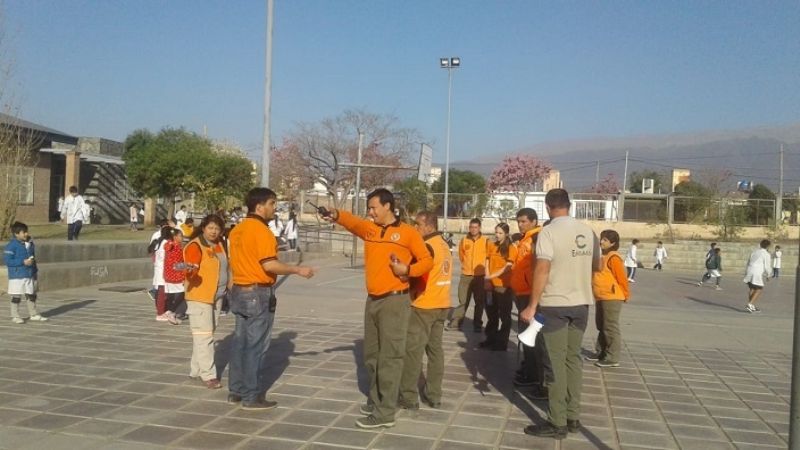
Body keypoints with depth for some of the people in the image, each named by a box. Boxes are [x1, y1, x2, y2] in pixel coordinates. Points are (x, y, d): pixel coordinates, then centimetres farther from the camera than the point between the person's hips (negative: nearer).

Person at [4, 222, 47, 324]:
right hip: (17, 276, -6)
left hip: (30, 275, 6)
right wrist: (23, 262, -21)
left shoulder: (30, 244, 8)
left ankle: (33, 314, 22)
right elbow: (7, 260, -17)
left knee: (31, 295, 12)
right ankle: (15, 316, 13)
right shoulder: (12, 245, -13)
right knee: (16, 296, 3)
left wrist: (35, 271, 18)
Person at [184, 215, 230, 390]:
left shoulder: (219, 245, 12)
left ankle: (196, 370, 26)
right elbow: (192, 272, -21)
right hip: (199, 297, -9)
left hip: (213, 296, 9)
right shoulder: (195, 246, -13)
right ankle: (208, 375, -5)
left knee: (207, 333, 15)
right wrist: (190, 270, -43)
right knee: (204, 335, -9)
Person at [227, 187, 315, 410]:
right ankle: (253, 397, 5)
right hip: (258, 293, -9)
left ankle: (236, 390, 23)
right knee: (256, 346, -2)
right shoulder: (261, 230, -17)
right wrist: (298, 270, -13)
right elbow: (269, 265, -23)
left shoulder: (237, 230, 10)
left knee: (240, 342, 14)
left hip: (239, 290, 9)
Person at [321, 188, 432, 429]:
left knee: (389, 357, -3)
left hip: (395, 301, -6)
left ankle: (386, 413, 3)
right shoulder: (369, 229, 9)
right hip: (372, 300, 7)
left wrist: (407, 269, -18)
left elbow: (427, 261, -1)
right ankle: (376, 400, 32)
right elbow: (353, 221, -11)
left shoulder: (408, 232, -4)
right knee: (371, 355, 16)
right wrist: (336, 215, -31)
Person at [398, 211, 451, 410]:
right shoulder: (444, 245, 11)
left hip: (423, 306, -8)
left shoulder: (427, 246, -15)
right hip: (442, 304, 8)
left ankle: (408, 397, 2)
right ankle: (434, 395, 17)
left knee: (412, 350, -2)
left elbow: (417, 275, -16)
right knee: (435, 349, 12)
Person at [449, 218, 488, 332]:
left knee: (480, 302, 7)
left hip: (480, 276, -1)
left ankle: (477, 324, 17)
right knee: (463, 301, 3)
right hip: (466, 275, 1)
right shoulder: (463, 240, 1)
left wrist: (485, 269, 7)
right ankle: (455, 323, 8)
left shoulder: (486, 241, -5)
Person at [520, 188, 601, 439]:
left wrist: (532, 306, -16)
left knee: (556, 363, 0)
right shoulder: (587, 231, 5)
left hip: (554, 305, -6)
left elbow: (542, 269, -19)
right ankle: (573, 417, 21)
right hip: (581, 303, 6)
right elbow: (597, 267, 16)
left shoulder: (548, 232, -12)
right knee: (573, 359, 15)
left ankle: (558, 423, 5)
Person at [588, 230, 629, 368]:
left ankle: (613, 358, 0)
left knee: (611, 328, -5)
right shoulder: (602, 257, 15)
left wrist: (626, 295, -7)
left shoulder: (614, 258, -14)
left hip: (612, 298, -10)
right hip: (600, 298, 10)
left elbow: (622, 278, -13)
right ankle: (600, 352, 27)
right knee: (601, 327, 17)